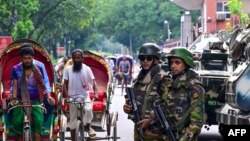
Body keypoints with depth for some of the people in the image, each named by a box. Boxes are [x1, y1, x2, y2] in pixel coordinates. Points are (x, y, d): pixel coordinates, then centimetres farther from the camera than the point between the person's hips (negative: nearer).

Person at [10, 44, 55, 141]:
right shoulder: (16, 69, -2)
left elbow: (45, 82, -3)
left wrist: (48, 96, -16)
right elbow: (15, 85, -5)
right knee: (17, 122, -10)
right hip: (21, 101, 1)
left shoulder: (39, 66, -3)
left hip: (35, 100, -1)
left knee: (38, 121, -20)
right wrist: (14, 98, -20)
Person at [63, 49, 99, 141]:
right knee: (73, 122, 3)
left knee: (88, 109, -31)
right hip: (73, 97, 1)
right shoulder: (68, 69, 0)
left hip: (85, 96, -1)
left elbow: (93, 82, -3)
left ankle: (88, 126, -4)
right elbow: (65, 83, 3)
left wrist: (95, 93, -19)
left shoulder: (87, 69, -1)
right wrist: (67, 95, -12)